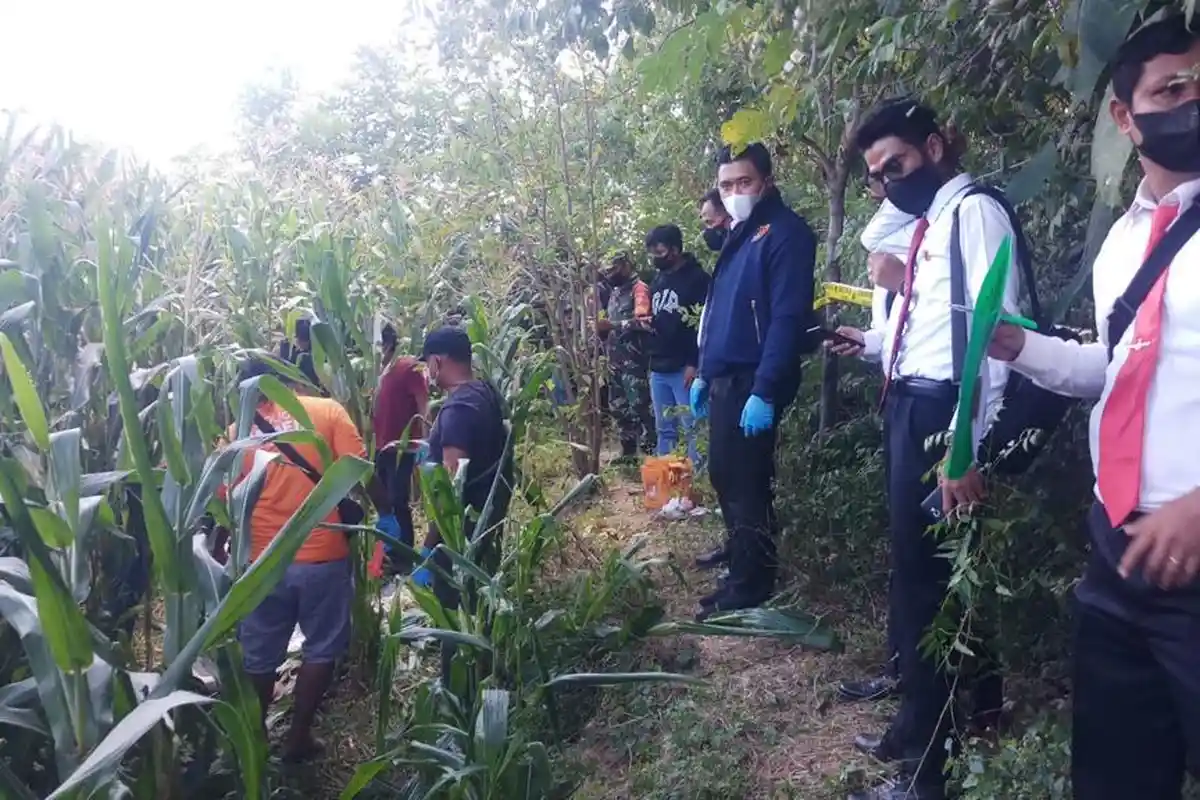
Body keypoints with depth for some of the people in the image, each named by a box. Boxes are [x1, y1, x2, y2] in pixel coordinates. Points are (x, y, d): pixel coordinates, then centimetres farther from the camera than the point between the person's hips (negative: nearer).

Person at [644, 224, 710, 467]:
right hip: (658, 368, 8)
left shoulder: (696, 278, -7)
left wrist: (695, 364, -18)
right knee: (664, 429, 13)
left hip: (684, 368, -8)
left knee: (693, 428, -6)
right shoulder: (658, 280, 17)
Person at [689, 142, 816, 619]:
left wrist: (765, 391, -25)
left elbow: (788, 318, -20)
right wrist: (704, 373, 19)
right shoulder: (738, 235, 17)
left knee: (747, 482, -2)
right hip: (725, 379, 9)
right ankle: (739, 552, 34)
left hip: (753, 382, -9)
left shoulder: (785, 233, -12)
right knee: (724, 474, 17)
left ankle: (750, 587, 10)